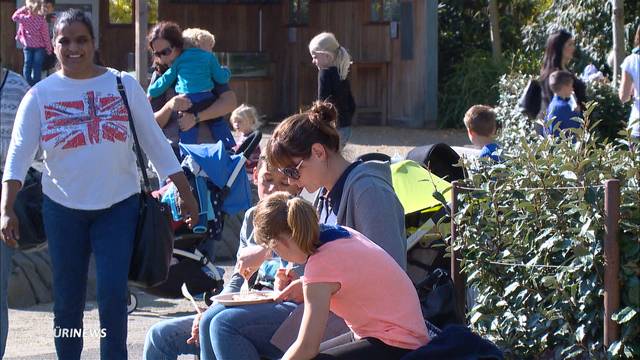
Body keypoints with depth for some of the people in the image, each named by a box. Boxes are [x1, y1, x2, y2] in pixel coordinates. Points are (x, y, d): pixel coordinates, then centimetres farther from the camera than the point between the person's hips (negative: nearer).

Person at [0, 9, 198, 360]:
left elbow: (154, 141, 3)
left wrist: (185, 193, 1)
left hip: (118, 206, -1)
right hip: (63, 210, 1)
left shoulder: (124, 84, 0)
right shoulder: (40, 94, -2)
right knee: (67, 302, 7)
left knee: (113, 297, -8)